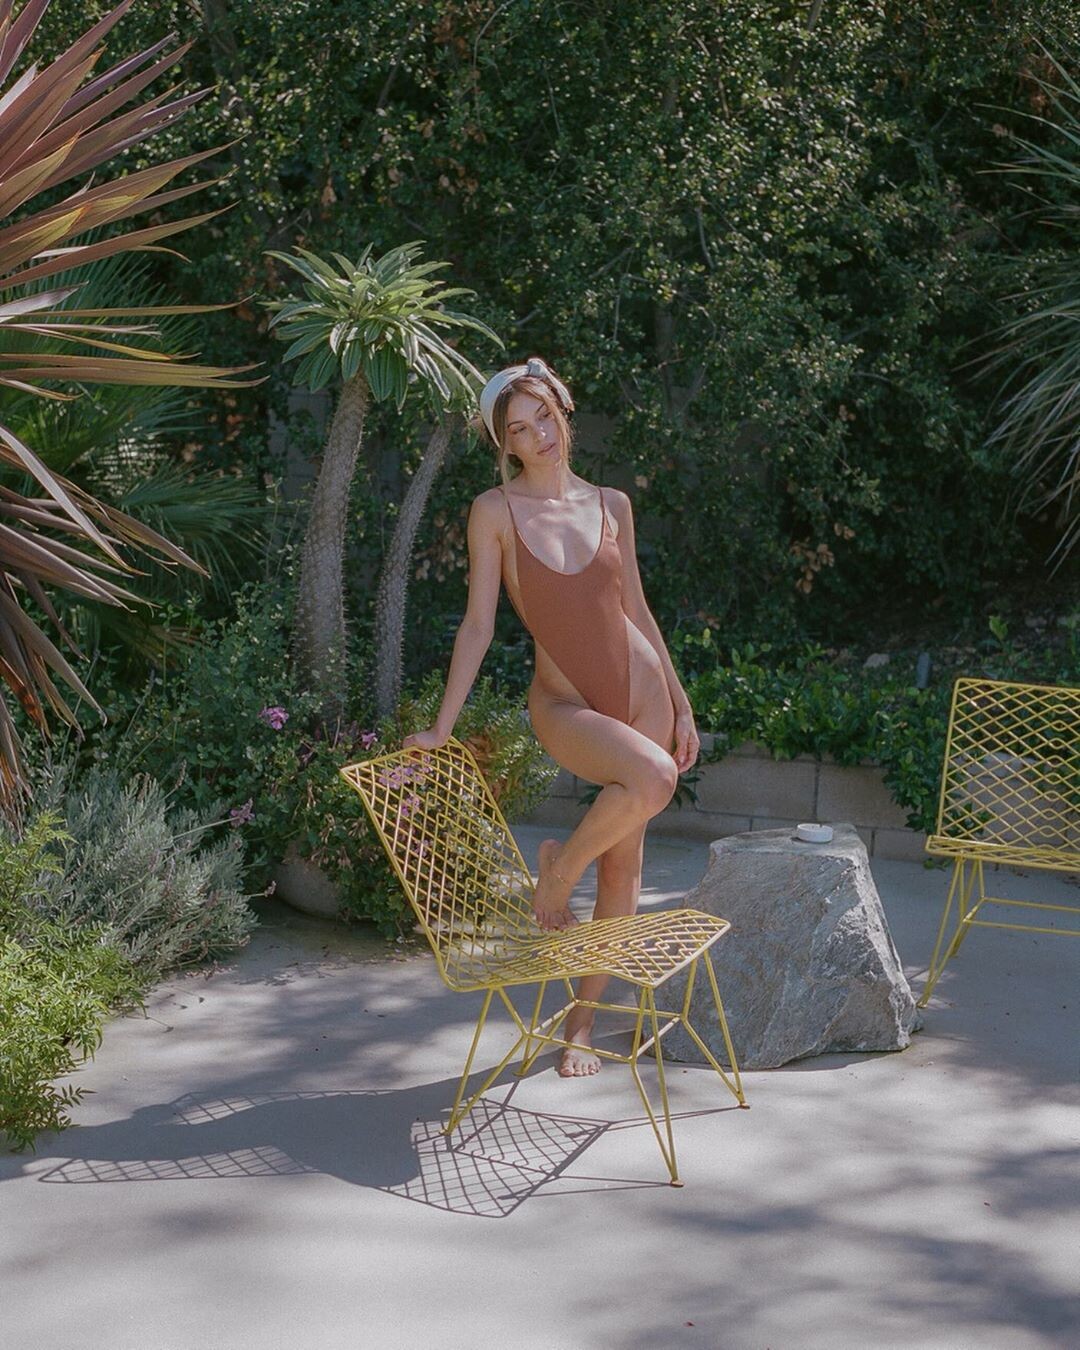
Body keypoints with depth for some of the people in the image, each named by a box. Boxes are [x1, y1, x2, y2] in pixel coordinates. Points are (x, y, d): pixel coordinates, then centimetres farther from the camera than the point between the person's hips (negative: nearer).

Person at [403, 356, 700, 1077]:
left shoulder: (611, 505, 6)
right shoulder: (496, 511, -4)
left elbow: (636, 610, 12)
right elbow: (478, 622, -5)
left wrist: (682, 706, 11)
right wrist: (441, 728, -9)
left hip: (641, 688, 4)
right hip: (564, 702, -4)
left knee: (625, 862, 4)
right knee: (653, 777, -33)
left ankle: (584, 1022, 16)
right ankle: (560, 867, -5)